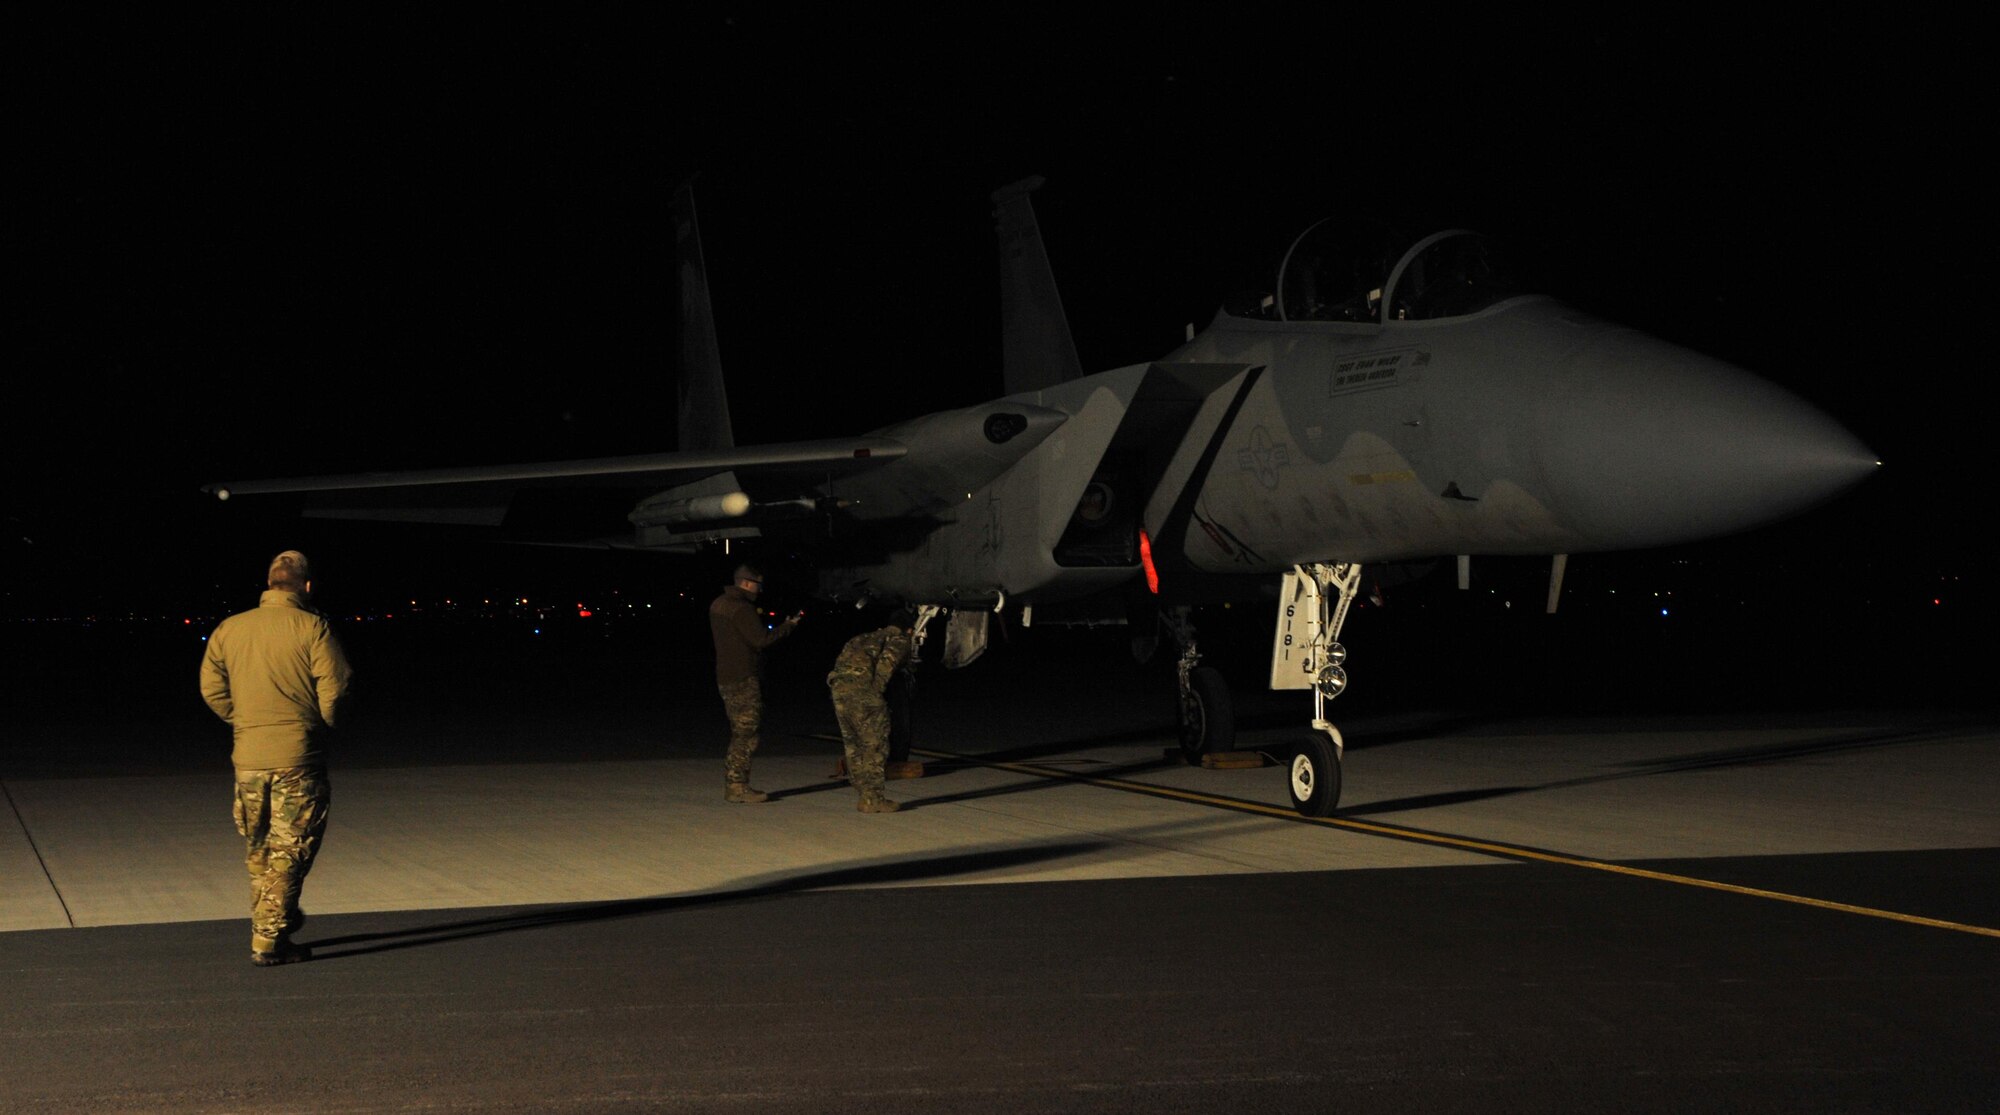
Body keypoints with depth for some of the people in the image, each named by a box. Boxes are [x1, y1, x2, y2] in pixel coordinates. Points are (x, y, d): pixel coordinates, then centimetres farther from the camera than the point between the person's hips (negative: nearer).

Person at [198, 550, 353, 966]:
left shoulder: (228, 629, 5)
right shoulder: (312, 627, -9)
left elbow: (212, 688, 6)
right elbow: (335, 687, -11)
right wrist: (321, 725, 7)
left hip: (247, 758, 5)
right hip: (297, 758, -4)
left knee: (258, 852, 19)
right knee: (289, 851, 2)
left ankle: (268, 926, 33)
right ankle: (269, 942, 1)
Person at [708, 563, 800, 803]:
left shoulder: (718, 604, 14)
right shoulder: (741, 608, -17)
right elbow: (761, 641, -19)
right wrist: (788, 626, -8)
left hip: (726, 677, 10)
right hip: (744, 679, -10)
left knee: (739, 733, 15)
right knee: (746, 733, -6)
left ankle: (732, 783, 17)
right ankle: (738, 787, -6)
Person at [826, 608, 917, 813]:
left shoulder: (869, 637, 32)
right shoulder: (900, 640, 9)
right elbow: (886, 662, -9)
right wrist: (877, 690, -4)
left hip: (839, 686, 8)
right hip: (862, 687, -8)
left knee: (853, 745, 15)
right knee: (875, 746, 0)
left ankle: (865, 796, 19)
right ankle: (873, 799, -1)